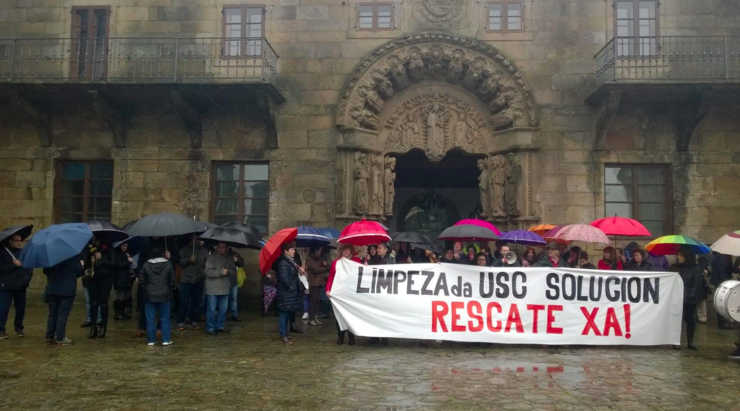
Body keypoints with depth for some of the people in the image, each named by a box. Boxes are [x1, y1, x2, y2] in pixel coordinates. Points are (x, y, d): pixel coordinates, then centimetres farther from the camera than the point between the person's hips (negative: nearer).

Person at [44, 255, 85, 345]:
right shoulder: (75, 256, -12)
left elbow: (45, 271, 8)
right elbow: (80, 271, -9)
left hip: (52, 289, 4)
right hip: (67, 290, -4)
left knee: (52, 313, 13)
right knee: (63, 314, 0)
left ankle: (50, 337, 15)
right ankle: (60, 338, 1)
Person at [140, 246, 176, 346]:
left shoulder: (146, 265, -4)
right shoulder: (168, 264, -6)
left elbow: (141, 280, -1)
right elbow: (173, 281, -2)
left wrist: (145, 290, 14)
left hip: (150, 296, 1)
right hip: (164, 295, 0)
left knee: (150, 319, 7)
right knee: (165, 318, 7)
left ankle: (151, 340, 11)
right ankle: (166, 339, 8)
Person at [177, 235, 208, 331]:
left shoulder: (204, 251, 9)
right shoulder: (184, 250, 5)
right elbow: (180, 262, -3)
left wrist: (206, 269, -11)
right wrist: (189, 260, -17)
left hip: (199, 281, 2)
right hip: (186, 280, -2)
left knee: (196, 302, 5)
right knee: (184, 302, -2)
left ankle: (194, 322, 15)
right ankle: (180, 322, 5)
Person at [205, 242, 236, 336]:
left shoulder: (229, 258, 7)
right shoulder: (211, 258, -8)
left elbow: (233, 270, 7)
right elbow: (208, 271, -15)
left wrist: (227, 271, -14)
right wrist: (221, 272, -15)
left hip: (224, 288, 5)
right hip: (213, 289, -5)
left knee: (223, 309, 12)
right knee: (212, 309, 0)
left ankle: (219, 326, 26)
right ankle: (210, 328, 10)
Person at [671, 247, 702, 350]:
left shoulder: (695, 268, 1)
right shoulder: (674, 267, 11)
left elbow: (698, 284, -5)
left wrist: (690, 296, -14)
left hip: (690, 299, -2)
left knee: (690, 320, 6)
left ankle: (690, 342, 15)